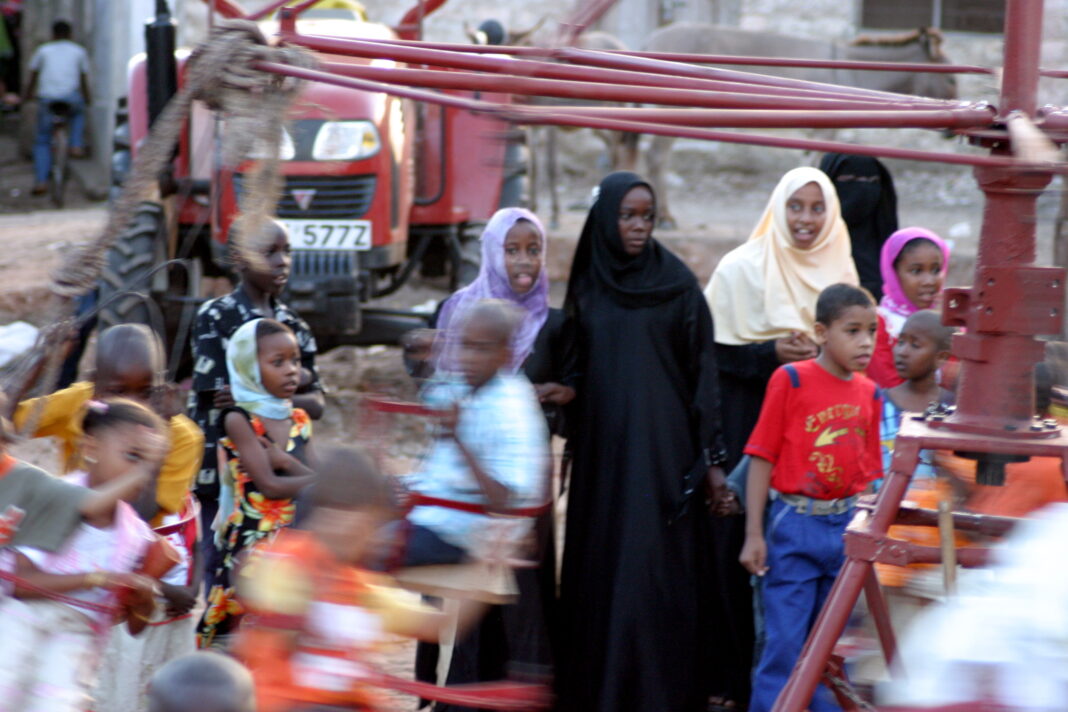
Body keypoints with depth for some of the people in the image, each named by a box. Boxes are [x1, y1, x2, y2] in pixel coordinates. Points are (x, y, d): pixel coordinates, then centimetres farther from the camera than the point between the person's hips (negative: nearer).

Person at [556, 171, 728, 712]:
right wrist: (572, 441, 10)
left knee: (655, 571, -7)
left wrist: (711, 455, -7)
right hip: (602, 449, 3)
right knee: (599, 571, 5)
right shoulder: (587, 284, 9)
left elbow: (702, 366, -2)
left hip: (662, 449, -3)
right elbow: (577, 367, 15)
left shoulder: (676, 282, -1)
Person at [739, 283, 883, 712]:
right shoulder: (791, 380, -7)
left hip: (846, 529, 5)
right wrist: (754, 534, -9)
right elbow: (763, 457, -6)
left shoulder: (869, 394, 7)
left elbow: (868, 469, 12)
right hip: (795, 527, -5)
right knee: (785, 642, -2)